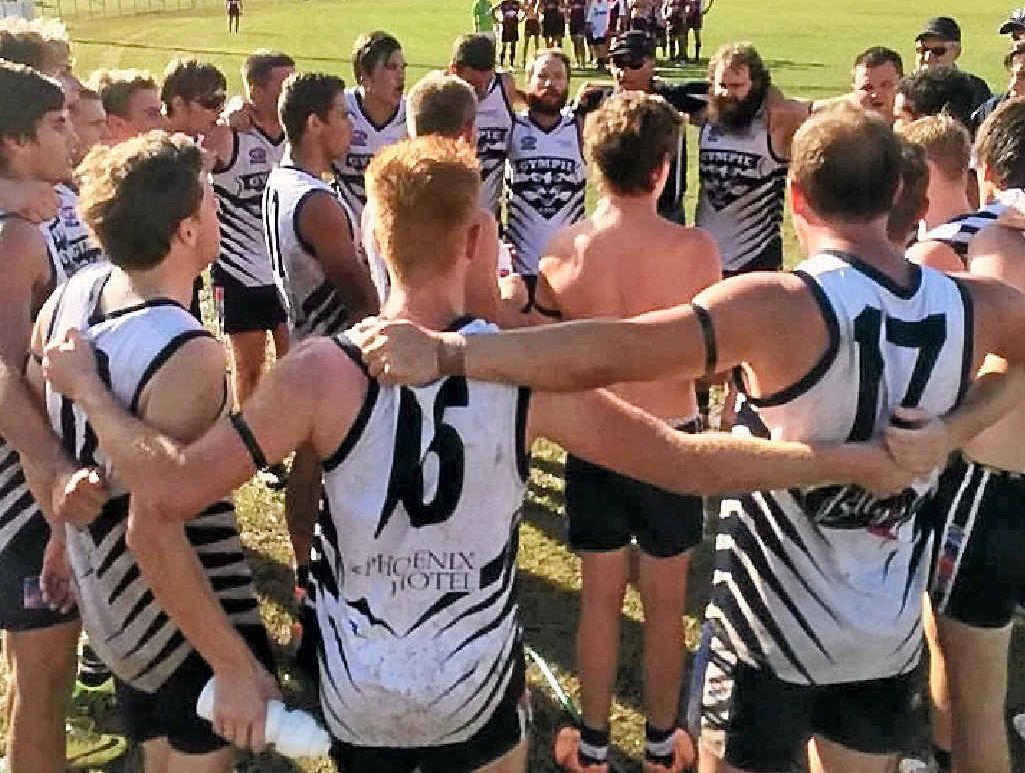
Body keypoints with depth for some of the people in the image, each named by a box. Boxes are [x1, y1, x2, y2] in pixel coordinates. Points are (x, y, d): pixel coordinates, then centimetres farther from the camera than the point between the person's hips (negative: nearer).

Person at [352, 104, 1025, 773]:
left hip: (775, 627, -4)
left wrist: (444, 350, -36)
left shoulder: (778, 305, -26)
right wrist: (955, 430, 2)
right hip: (894, 632, 5)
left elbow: (607, 354, -36)